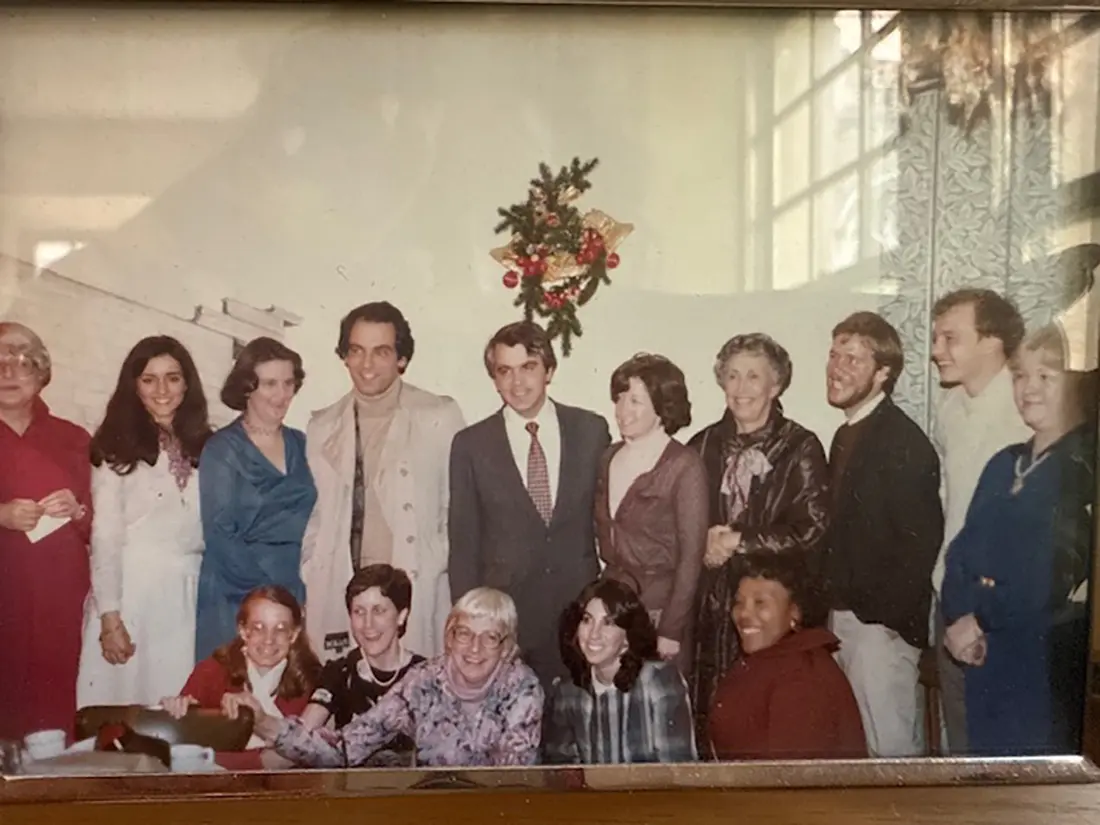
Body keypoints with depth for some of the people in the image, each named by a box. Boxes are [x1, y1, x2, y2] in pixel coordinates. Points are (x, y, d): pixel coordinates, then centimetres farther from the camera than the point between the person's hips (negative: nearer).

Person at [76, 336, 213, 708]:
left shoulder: (205, 446, 10)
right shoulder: (117, 448, -2)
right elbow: (105, 537, -5)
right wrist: (110, 616, -11)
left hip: (189, 595, 4)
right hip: (131, 590, -3)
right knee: (125, 698, 2)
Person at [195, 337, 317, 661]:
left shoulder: (300, 445, 10)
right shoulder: (222, 449, -4)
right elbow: (220, 536, -9)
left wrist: (296, 589, 1)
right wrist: (269, 586, -13)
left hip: (295, 596, 4)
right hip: (237, 599, -4)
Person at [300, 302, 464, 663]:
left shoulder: (440, 417, 1)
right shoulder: (323, 427, 11)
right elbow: (314, 517, 15)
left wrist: (440, 564, -2)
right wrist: (311, 586, 9)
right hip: (338, 597, 2)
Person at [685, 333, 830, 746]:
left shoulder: (801, 447, 0)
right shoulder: (703, 445, 11)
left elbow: (810, 530, -7)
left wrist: (738, 541, -8)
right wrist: (705, 542, -7)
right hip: (711, 602, 3)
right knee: (708, 712, 2)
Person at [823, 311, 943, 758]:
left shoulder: (903, 441, -14)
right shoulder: (846, 436, 12)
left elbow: (920, 540, -18)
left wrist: (886, 616, -16)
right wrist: (834, 610, 10)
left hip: (880, 621, -8)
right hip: (843, 616, 8)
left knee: (889, 745, -1)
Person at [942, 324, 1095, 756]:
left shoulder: (1085, 468, -9)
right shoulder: (1004, 464, 13)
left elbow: (1062, 577, -17)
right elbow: (964, 549, 10)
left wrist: (981, 619, -9)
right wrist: (958, 617, -7)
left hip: (1048, 662, -6)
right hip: (986, 656, 6)